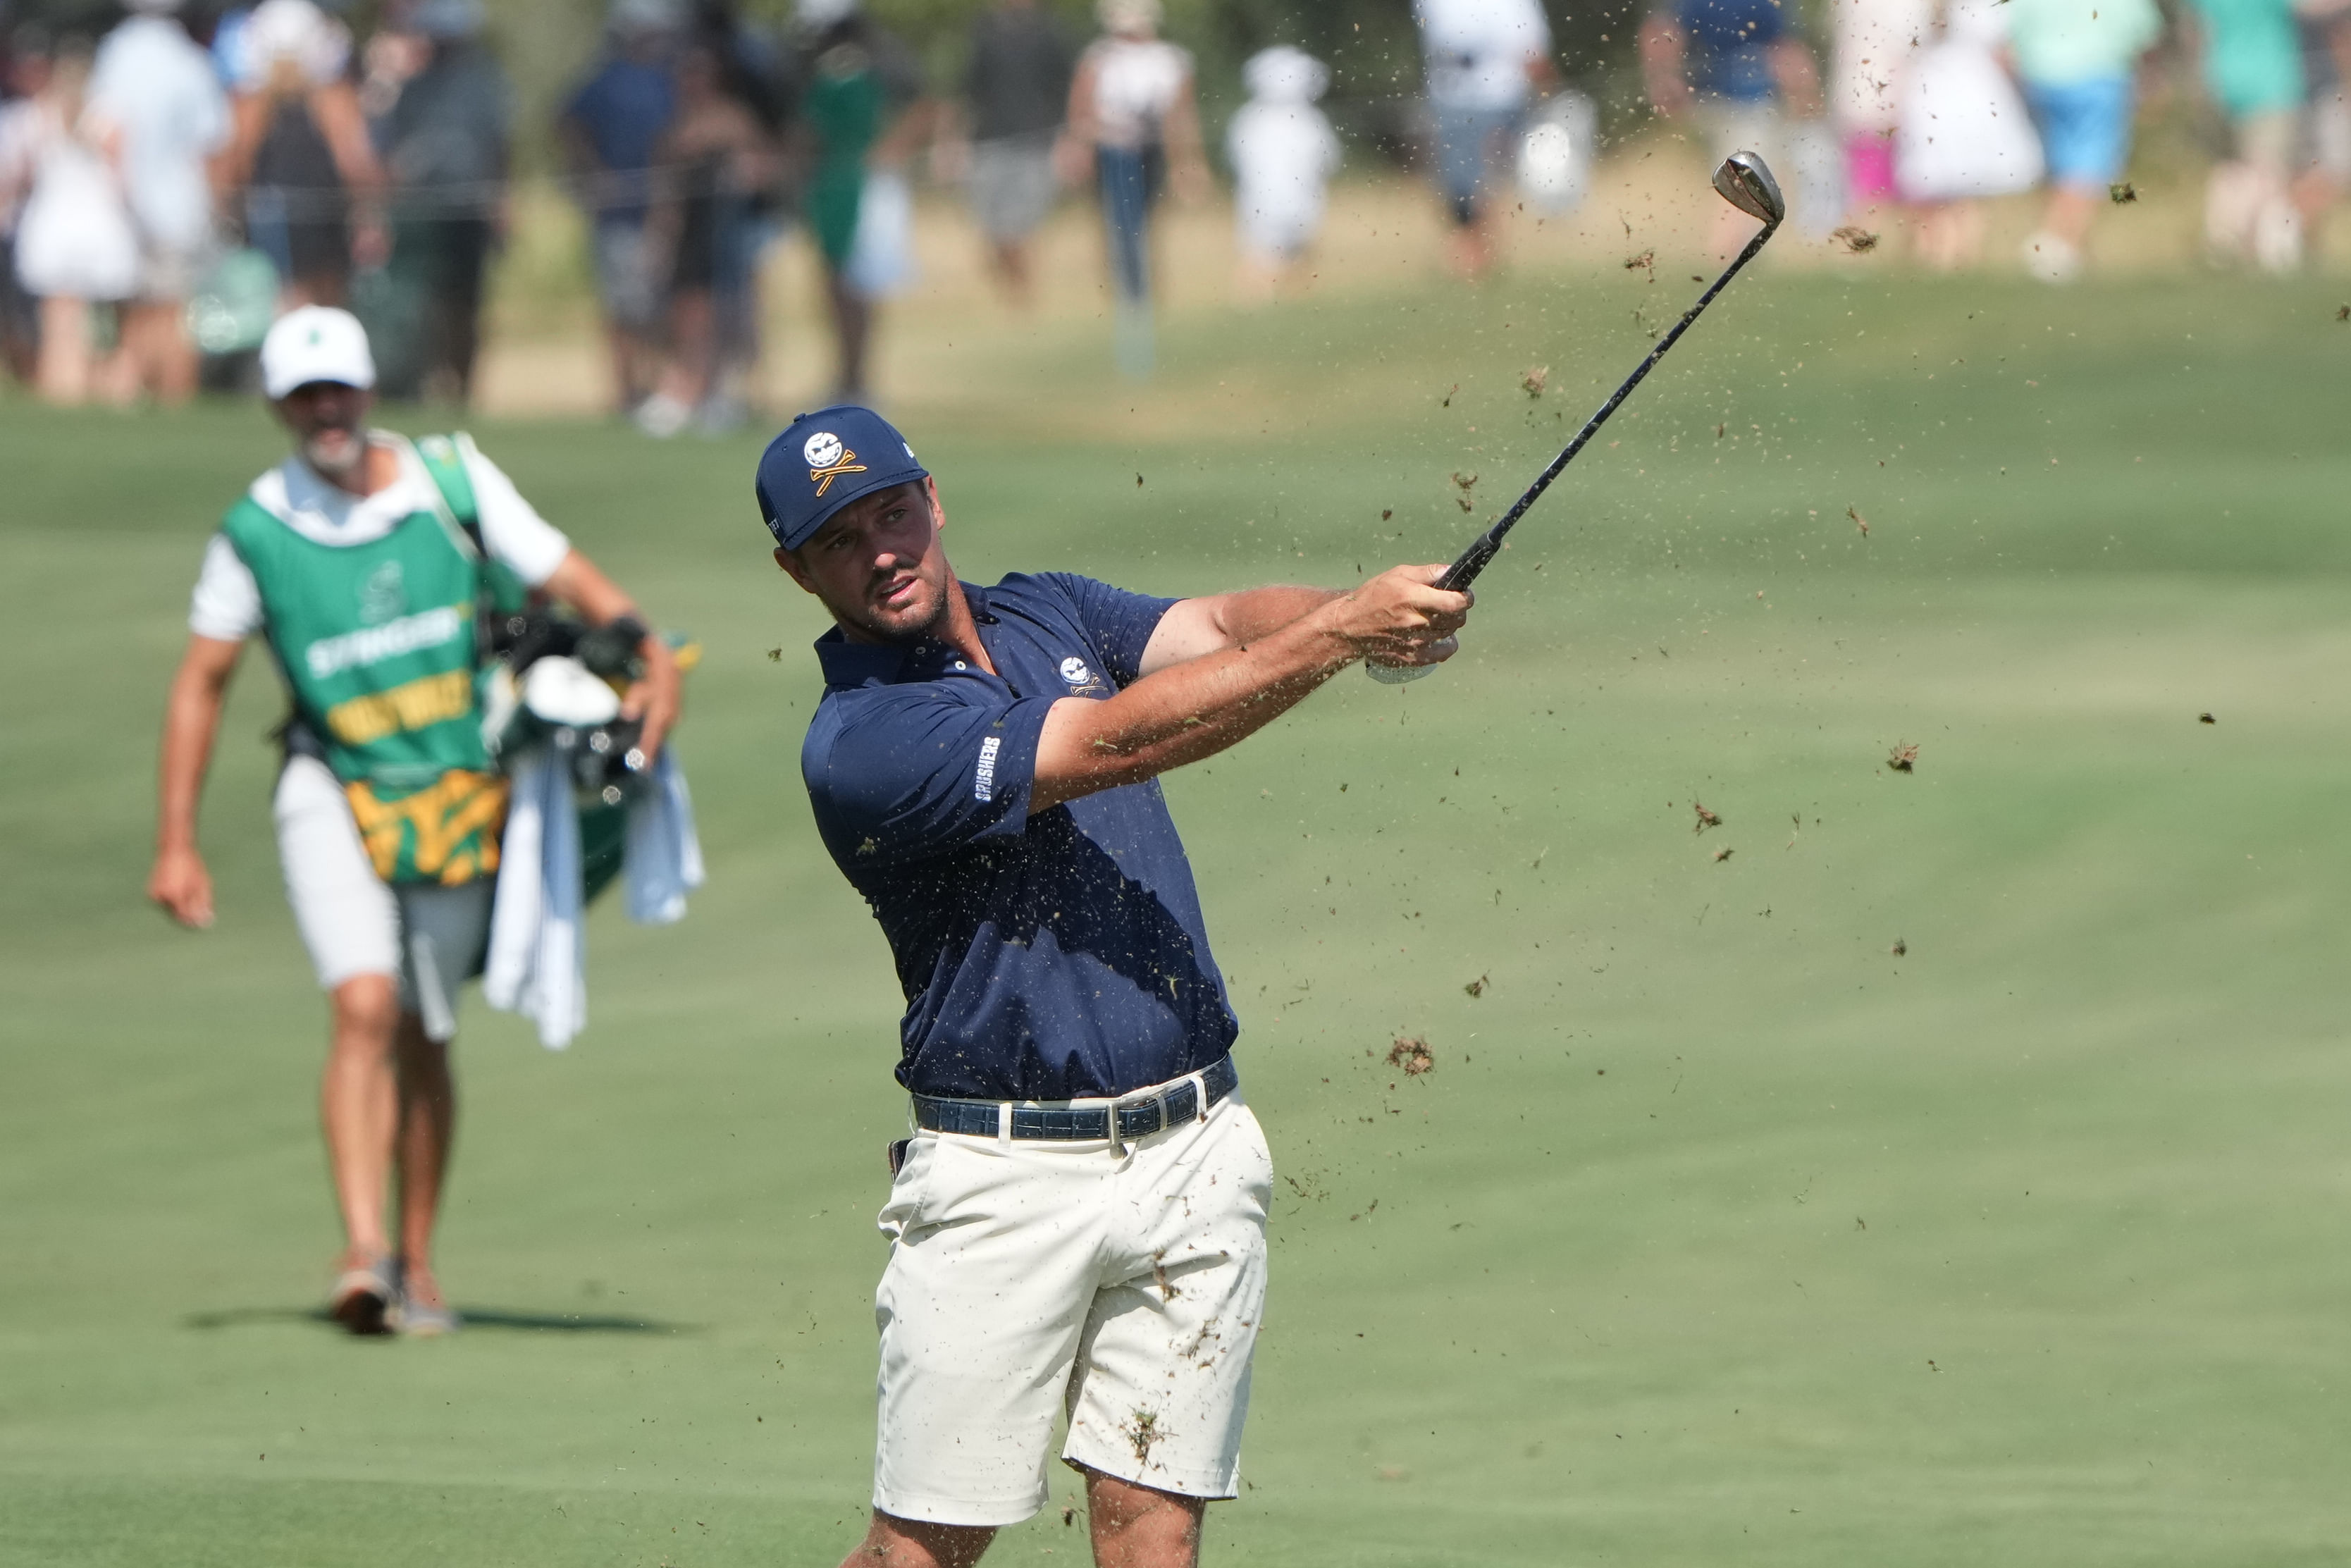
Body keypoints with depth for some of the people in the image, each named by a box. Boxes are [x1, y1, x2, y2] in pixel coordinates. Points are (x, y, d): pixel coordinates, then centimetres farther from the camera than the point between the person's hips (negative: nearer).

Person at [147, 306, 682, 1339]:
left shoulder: (453, 479, -2)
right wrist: (175, 844, 3)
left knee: (422, 1039, 9)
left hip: (460, 800, 2)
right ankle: (362, 1250, -28)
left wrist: (649, 654, -20)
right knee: (364, 1010, -20)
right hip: (334, 794, -2)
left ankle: (415, 1262, 23)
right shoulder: (256, 529, -3)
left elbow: (570, 581, -1)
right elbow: (202, 681, 5)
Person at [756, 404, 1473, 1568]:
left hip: (1194, 1154, 5)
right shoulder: (858, 744, -13)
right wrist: (1345, 632, -24)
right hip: (1002, 1176, -5)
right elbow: (1118, 742, -20)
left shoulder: (1053, 612, 12)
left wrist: (1362, 610, -28)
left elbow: (1223, 627, -5)